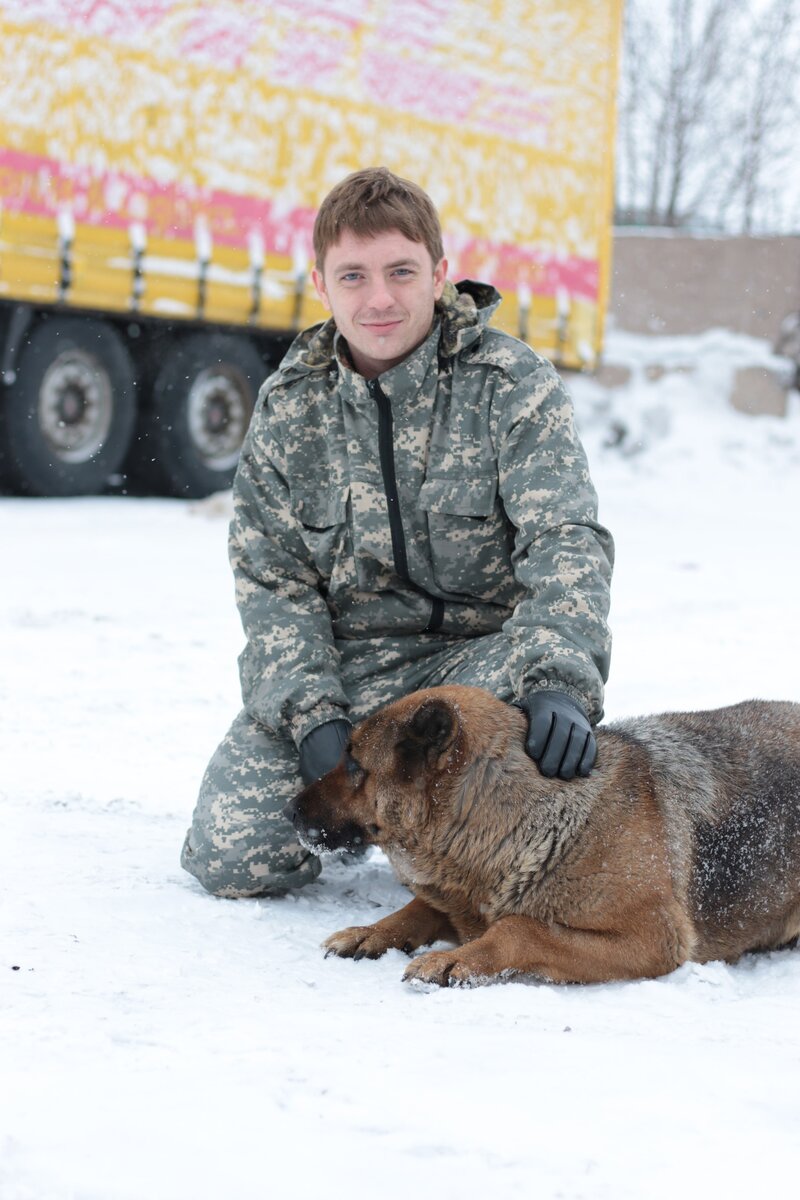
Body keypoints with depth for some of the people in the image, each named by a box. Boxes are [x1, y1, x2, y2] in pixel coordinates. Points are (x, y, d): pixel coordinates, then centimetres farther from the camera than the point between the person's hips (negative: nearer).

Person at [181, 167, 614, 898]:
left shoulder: (512, 387, -10)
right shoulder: (289, 406, -1)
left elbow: (565, 541, -19)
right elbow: (272, 579, 0)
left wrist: (561, 681, -38)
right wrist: (311, 715, -17)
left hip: (474, 648, -2)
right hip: (338, 663, 2)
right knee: (232, 857, -13)